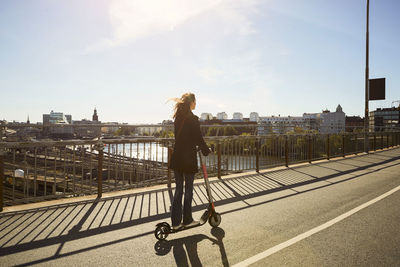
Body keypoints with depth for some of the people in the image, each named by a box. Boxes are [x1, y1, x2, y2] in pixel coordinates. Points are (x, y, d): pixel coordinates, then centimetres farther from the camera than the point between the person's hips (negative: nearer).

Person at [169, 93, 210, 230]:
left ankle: (175, 221, 17)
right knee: (189, 189, 8)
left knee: (178, 189, 13)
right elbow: (198, 138, -12)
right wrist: (206, 150, 5)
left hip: (176, 158, 6)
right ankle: (187, 220, 21)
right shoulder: (192, 119, -13)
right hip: (188, 158, -6)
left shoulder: (178, 117, 9)